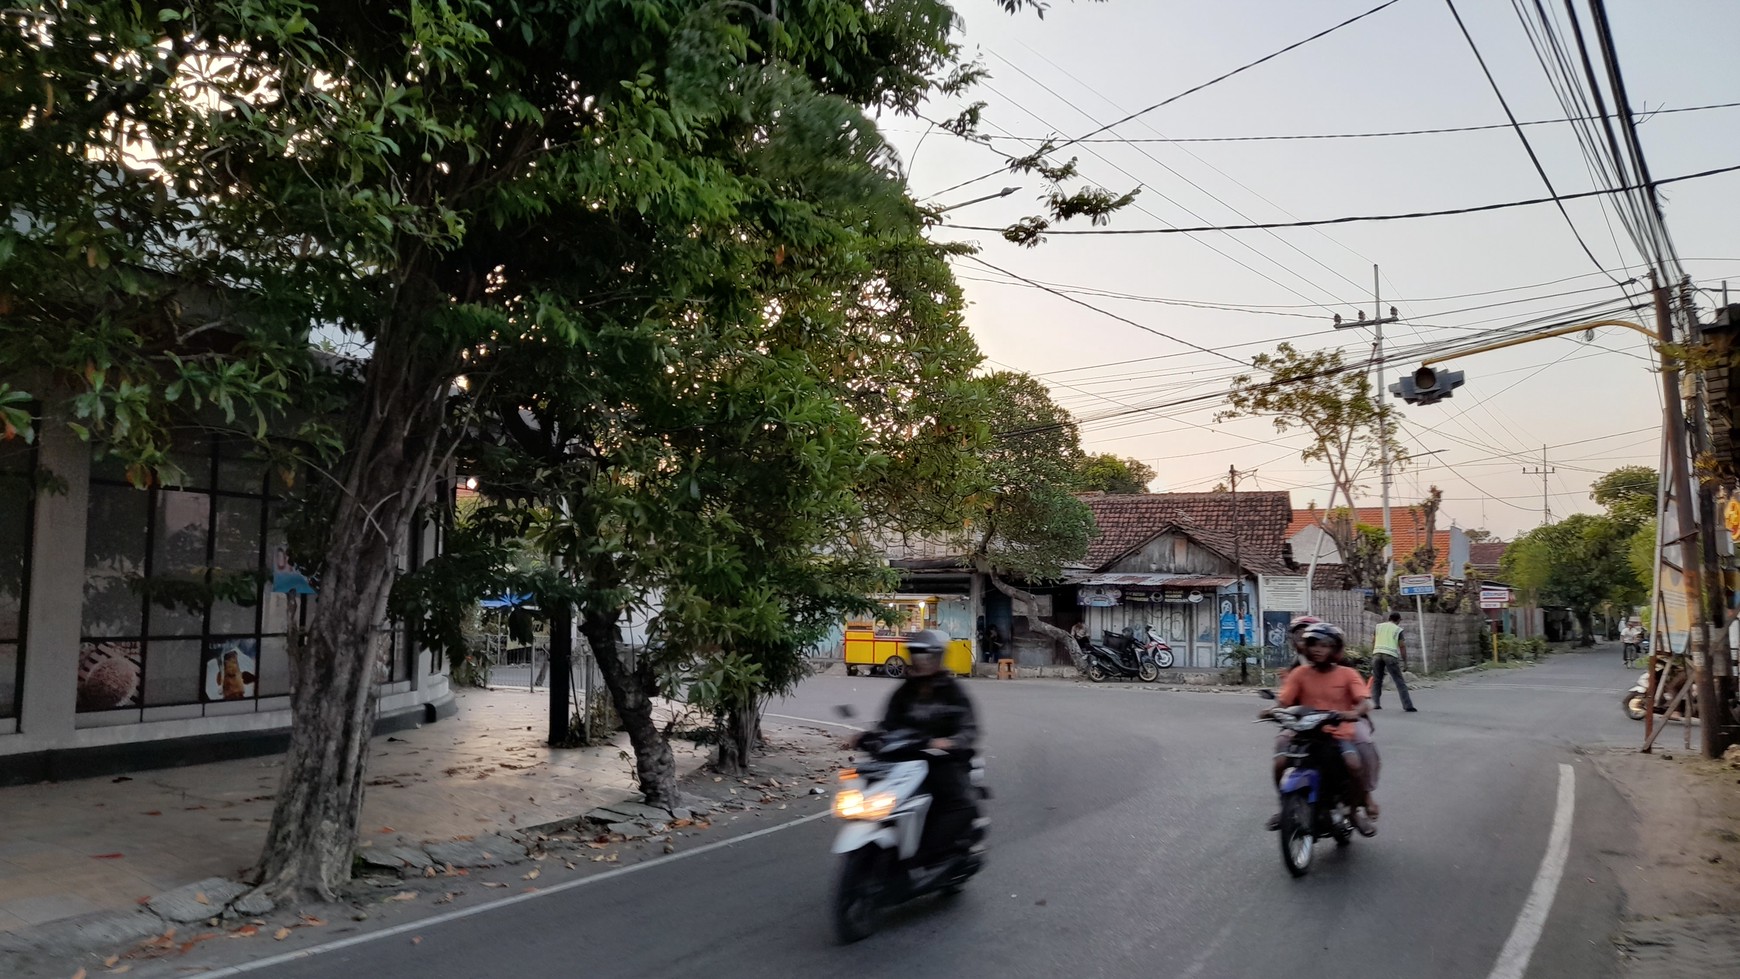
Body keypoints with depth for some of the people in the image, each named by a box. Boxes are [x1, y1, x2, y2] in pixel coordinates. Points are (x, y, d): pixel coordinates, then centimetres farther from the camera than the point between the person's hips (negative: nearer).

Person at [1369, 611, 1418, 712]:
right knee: (1399, 681, 2)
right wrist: (1405, 661, 8)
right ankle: (1407, 706, 0)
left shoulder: (1379, 626, 19)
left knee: (1376, 680, 14)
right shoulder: (1398, 629, 9)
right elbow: (1402, 646, 2)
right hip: (1391, 655, -3)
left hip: (1377, 653, 3)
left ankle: (1375, 704, 9)